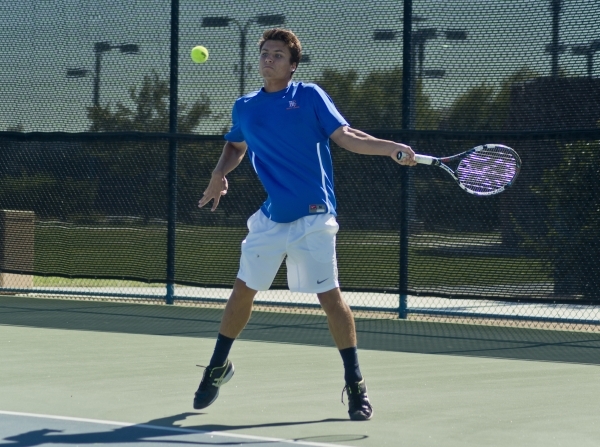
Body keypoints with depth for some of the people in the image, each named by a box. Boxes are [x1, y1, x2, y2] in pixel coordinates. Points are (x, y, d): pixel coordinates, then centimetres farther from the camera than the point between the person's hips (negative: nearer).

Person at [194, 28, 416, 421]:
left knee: (330, 295, -8)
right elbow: (236, 146, 28)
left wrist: (390, 147, -21)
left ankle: (356, 385, 0)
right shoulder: (245, 108, 10)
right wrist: (220, 175, 9)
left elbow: (346, 136, -7)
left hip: (313, 218, -4)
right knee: (243, 290, 8)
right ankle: (219, 367, 28)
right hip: (270, 218, 4)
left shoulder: (310, 96, -2)